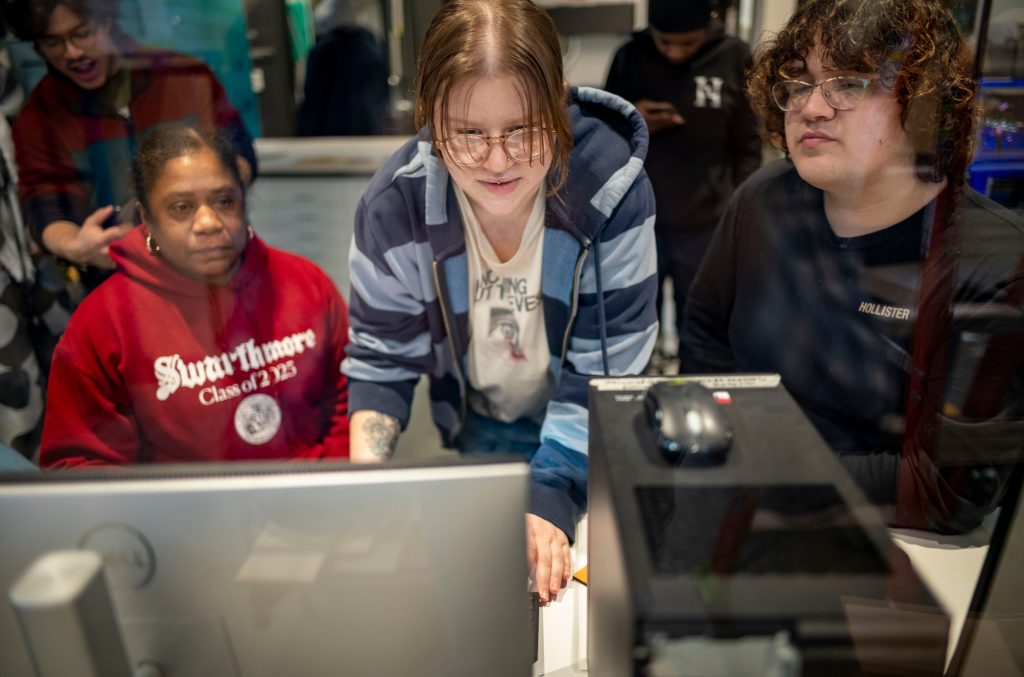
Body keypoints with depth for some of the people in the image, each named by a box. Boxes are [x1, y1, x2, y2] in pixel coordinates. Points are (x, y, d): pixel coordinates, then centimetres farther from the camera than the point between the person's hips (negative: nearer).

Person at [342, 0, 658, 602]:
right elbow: (381, 362, -8)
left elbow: (603, 375, -21)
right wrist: (364, 476, -23)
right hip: (475, 432, 1)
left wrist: (549, 501, -32)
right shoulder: (394, 206, -20)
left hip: (588, 446, 0)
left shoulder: (614, 189, -25)